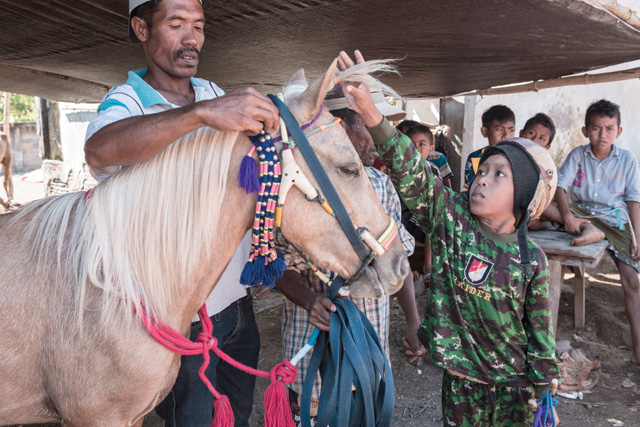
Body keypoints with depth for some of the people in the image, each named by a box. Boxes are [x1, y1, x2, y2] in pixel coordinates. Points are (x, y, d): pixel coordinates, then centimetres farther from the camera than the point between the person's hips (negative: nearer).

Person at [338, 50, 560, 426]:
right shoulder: (451, 219, -12)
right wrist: (370, 113, -35)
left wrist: (541, 394, 1)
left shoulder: (532, 260, -11)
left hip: (513, 385, 0)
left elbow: (540, 334, -3)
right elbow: (412, 173, -25)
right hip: (460, 378, 1)